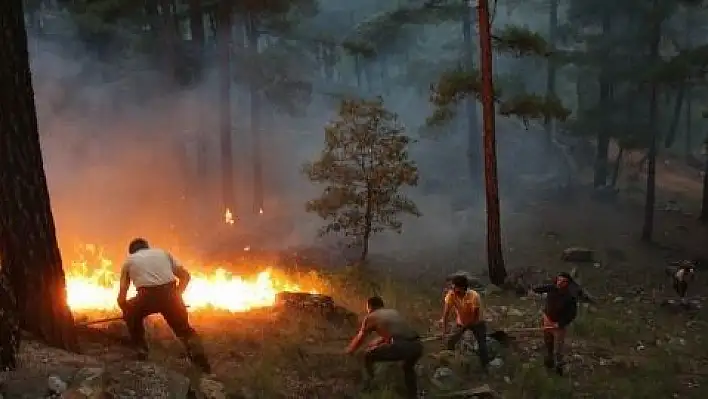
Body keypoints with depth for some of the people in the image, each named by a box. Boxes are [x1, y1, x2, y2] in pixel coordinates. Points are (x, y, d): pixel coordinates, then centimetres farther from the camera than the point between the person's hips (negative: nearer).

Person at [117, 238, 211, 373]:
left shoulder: (129, 261, 25)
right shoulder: (162, 253, 29)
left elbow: (122, 297, 22)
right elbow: (185, 276, 21)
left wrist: (127, 312, 40)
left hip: (147, 297, -1)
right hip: (170, 295, 2)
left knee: (131, 314, 32)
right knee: (183, 327, 23)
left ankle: (141, 349, 24)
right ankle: (198, 354, -1)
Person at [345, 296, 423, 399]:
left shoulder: (371, 317, 19)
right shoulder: (394, 312, 33)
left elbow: (359, 339, 33)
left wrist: (350, 350, 54)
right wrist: (376, 342, 66)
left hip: (401, 346, -6)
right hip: (417, 345, 6)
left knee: (368, 356, 18)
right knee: (408, 367, 38)